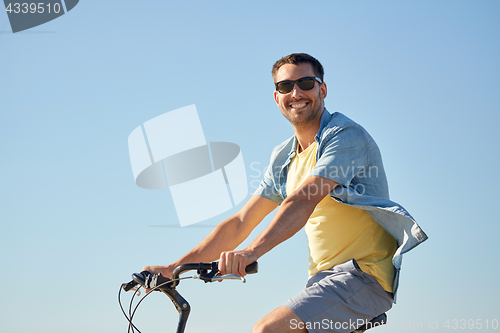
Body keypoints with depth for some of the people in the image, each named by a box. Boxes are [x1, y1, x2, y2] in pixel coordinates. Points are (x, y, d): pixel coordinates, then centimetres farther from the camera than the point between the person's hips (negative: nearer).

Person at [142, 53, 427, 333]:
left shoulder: (346, 135, -10)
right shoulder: (283, 158, 14)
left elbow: (303, 200, -25)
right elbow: (240, 223, 12)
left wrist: (252, 252, -39)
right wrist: (174, 268, 4)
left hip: (363, 273, -8)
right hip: (324, 278, 8)